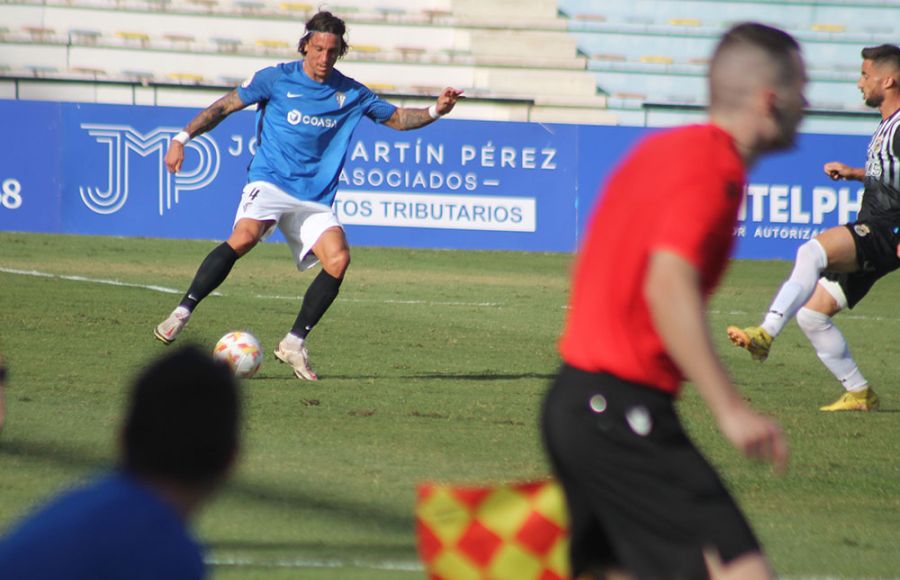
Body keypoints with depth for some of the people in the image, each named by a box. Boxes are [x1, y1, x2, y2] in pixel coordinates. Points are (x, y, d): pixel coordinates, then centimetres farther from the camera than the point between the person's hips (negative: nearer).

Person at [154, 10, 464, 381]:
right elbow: (225, 106, 4)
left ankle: (294, 343, -6)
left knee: (338, 258, -19)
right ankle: (182, 312, -25)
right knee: (244, 237, -32)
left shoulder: (351, 94, 10)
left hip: (315, 197, 4)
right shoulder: (277, 79, 0)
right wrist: (183, 138, -5)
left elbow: (397, 118, 20)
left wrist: (435, 111, 2)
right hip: (270, 181, -4)